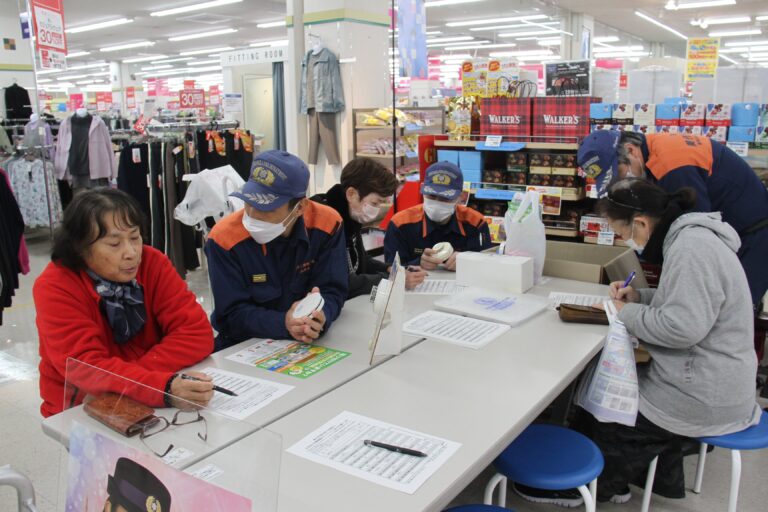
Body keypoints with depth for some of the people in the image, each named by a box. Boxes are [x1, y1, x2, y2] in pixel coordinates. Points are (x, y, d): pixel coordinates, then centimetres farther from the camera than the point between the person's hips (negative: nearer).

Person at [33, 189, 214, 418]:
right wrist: (165, 388, -39)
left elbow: (197, 333, -12)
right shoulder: (53, 288, -14)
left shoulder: (152, 262, -8)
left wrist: (129, 378, -22)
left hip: (149, 403, 3)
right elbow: (86, 366, -24)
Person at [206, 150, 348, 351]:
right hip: (243, 345, -2)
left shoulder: (327, 224, -12)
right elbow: (232, 314, -15)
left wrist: (320, 316, -31)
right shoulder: (224, 238, -17)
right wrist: (284, 324, -31)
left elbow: (332, 290, -9)